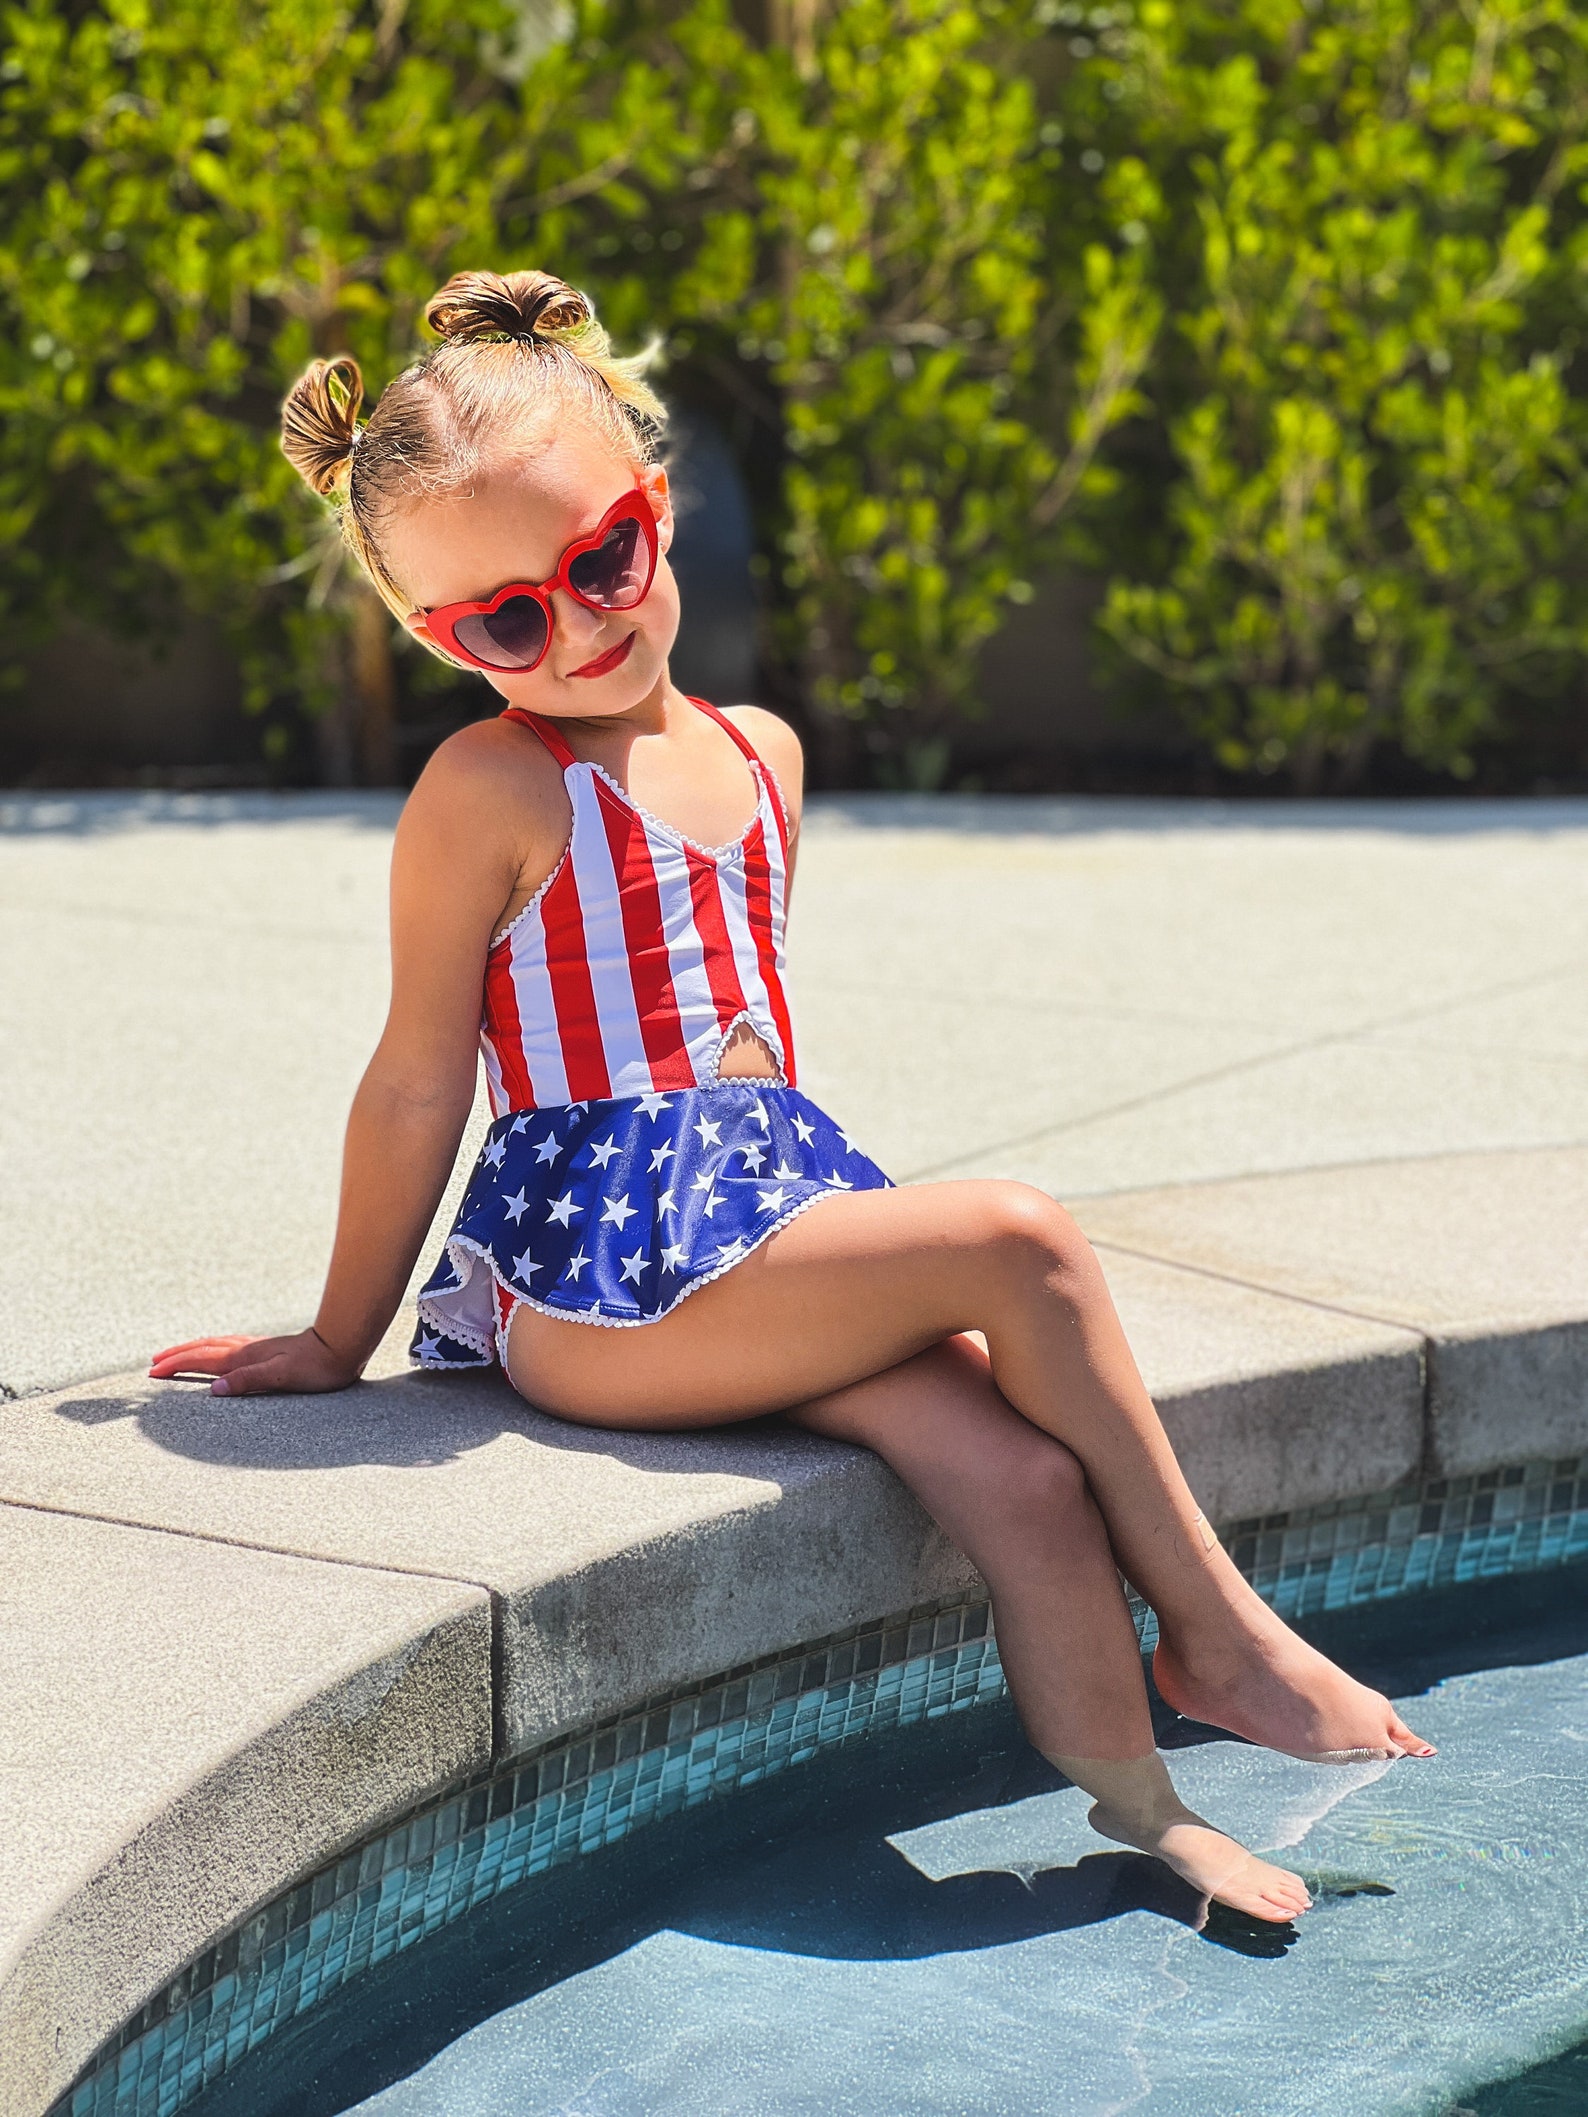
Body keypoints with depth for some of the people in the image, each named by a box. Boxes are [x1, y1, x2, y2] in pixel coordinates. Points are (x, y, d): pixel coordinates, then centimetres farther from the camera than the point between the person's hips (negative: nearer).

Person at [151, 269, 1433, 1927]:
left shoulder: (756, 753, 14)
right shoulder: (490, 791, -7)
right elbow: (421, 1079, -5)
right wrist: (342, 1342, 0)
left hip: (760, 1204, 7)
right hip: (599, 1279, -7)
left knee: (1026, 1474, -15)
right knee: (1019, 1247, -19)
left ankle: (1138, 1799, -1)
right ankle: (1214, 1629, -6)